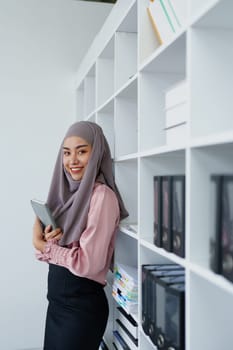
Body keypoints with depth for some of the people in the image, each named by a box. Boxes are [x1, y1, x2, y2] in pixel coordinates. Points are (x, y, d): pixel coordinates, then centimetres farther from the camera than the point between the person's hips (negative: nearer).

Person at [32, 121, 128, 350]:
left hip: (82, 306, -7)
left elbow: (88, 263, -22)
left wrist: (41, 245, -11)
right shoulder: (68, 192, 5)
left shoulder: (102, 195, -18)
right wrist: (47, 239, -14)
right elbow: (47, 244, 8)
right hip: (57, 299, 7)